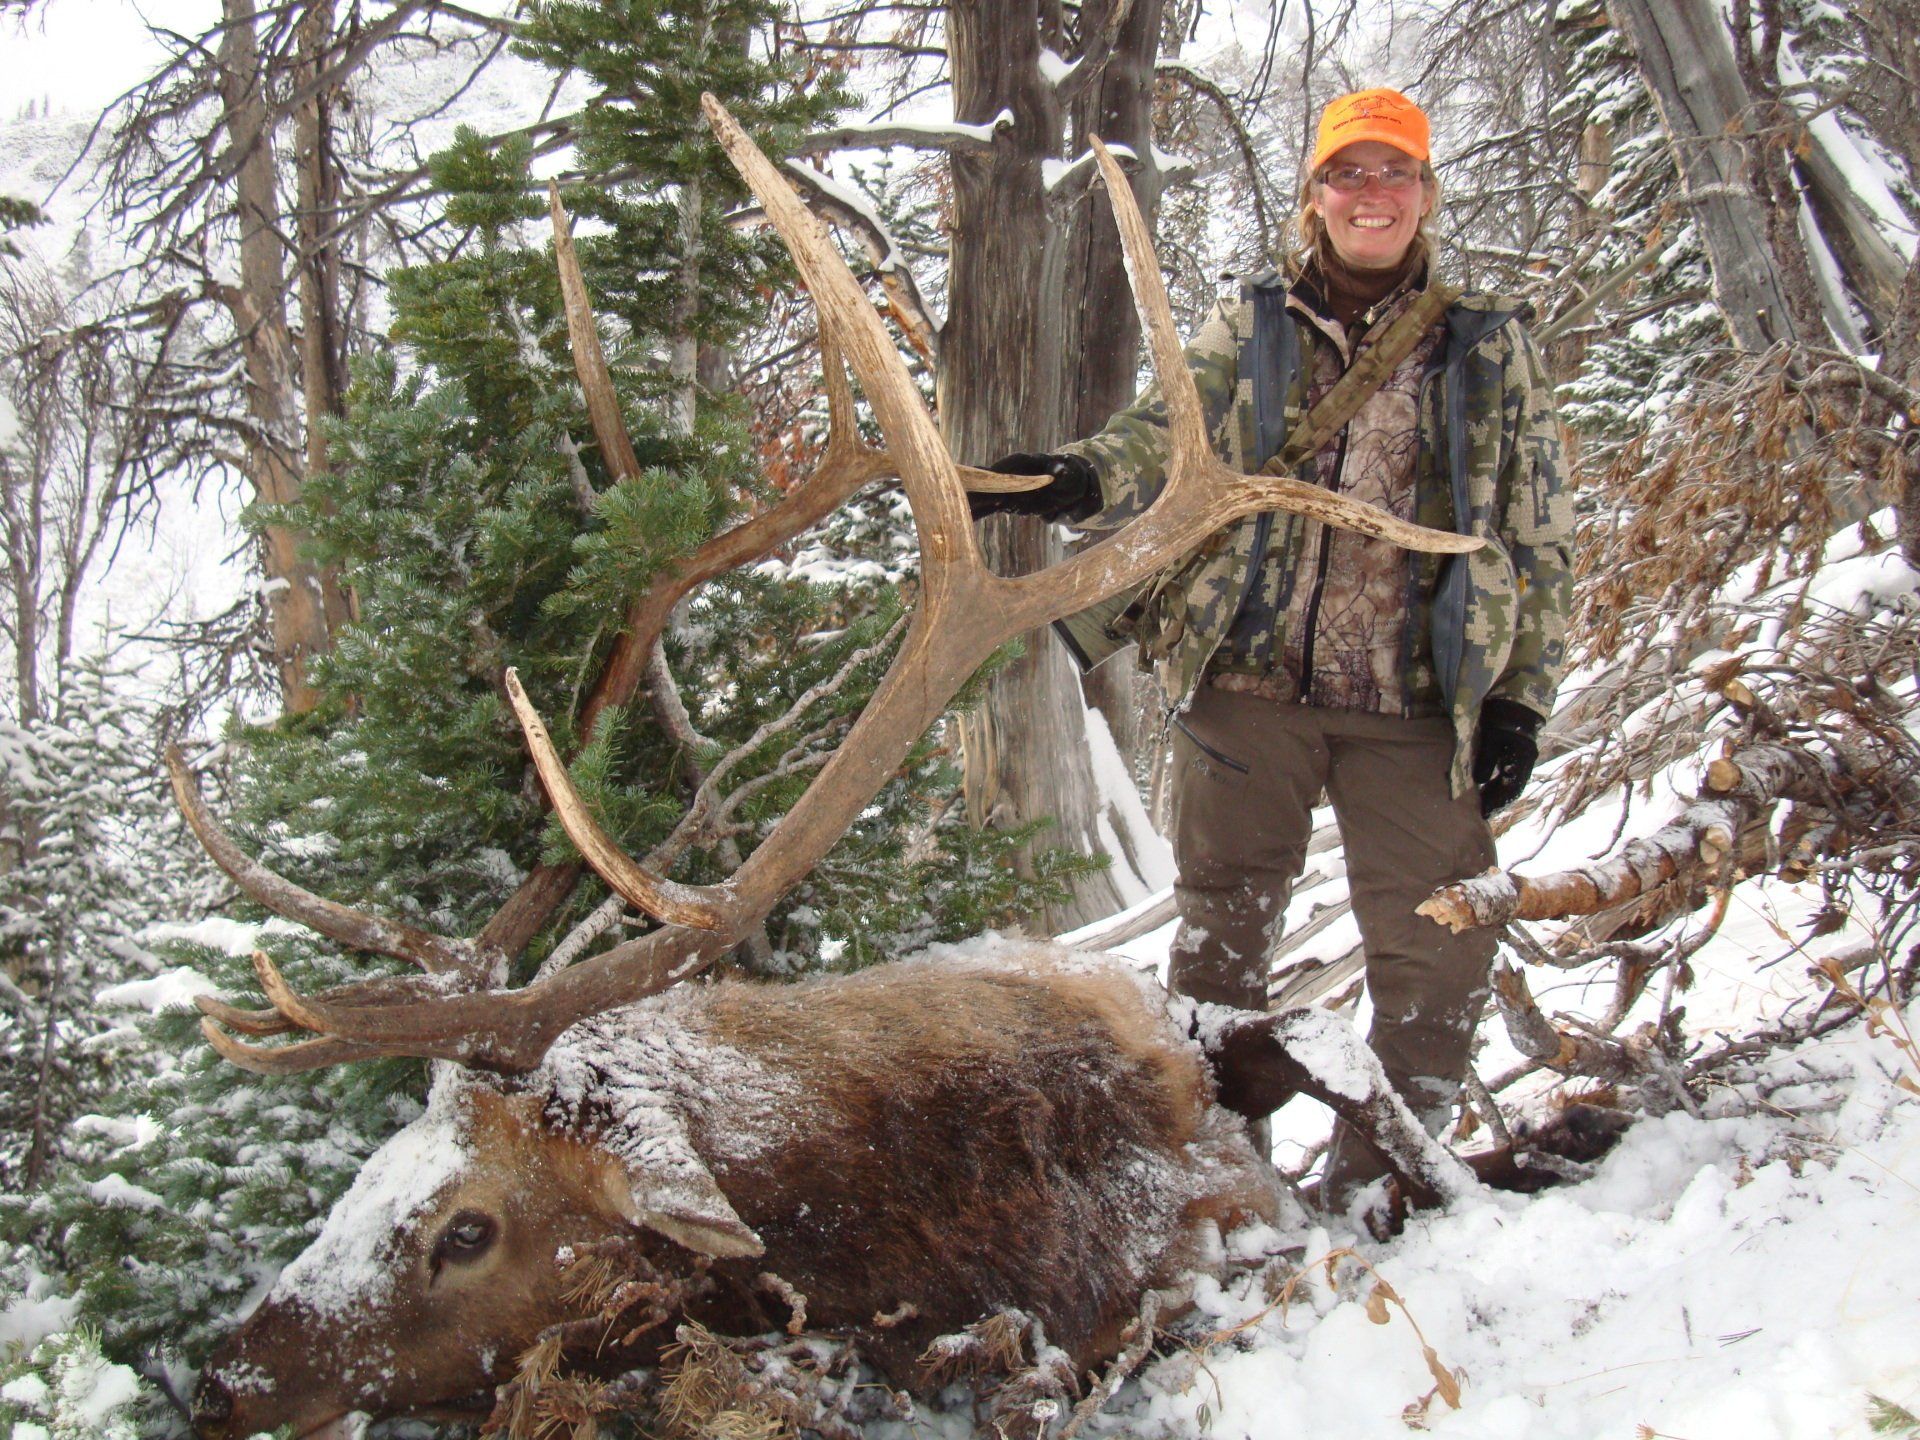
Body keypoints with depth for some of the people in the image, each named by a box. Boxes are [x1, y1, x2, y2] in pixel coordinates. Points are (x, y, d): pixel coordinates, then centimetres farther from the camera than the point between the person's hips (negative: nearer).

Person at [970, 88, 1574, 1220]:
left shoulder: (1492, 344, 10)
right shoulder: (1249, 327, 10)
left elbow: (1540, 535, 10)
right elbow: (1169, 436, -5)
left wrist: (1521, 696, 2)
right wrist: (1081, 479, -27)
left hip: (1416, 703, 0)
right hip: (1251, 681, 0)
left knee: (1438, 955, 0)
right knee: (1223, 935, 10)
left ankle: (1381, 1188, 19)